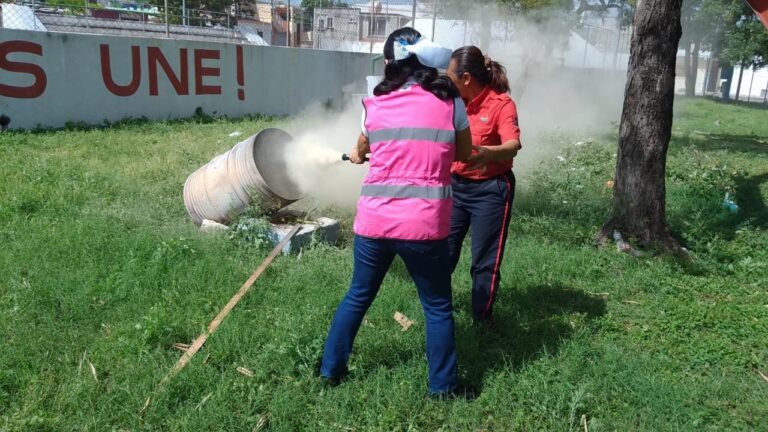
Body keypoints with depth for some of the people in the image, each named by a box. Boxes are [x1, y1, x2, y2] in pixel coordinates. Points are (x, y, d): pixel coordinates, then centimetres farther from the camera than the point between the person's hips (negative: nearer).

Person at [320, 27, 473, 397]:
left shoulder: (374, 105, 4)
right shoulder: (450, 101, -1)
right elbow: (464, 154, 12)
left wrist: (356, 156, 47)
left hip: (374, 220, 2)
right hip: (425, 224, -2)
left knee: (357, 296, 22)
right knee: (438, 307, 16)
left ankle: (330, 369, 33)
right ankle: (442, 386, 26)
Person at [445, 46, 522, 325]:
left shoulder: (501, 103, -16)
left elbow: (513, 146, -28)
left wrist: (488, 153, -51)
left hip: (490, 190, -6)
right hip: (455, 185, 6)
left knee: (484, 261, 3)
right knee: (442, 252, 12)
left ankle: (481, 321, 17)